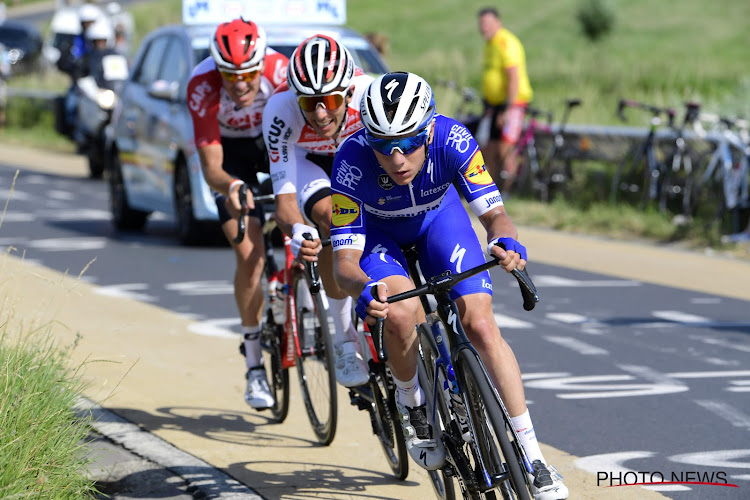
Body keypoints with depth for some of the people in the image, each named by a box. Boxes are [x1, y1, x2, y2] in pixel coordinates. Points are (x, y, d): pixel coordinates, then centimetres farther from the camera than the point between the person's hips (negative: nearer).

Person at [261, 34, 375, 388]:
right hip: (305, 160, -2)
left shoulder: (370, 94, -38)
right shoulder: (280, 111, -38)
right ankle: (344, 339, -16)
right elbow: (284, 198, -38)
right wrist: (297, 231, -60)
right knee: (331, 221, -31)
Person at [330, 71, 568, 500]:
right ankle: (412, 405, 0)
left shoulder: (451, 139, -35)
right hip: (377, 229, -1)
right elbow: (345, 259, -35)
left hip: (437, 215, 1)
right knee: (400, 312, -30)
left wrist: (507, 241, -55)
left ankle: (532, 456, -6)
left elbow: (493, 213, -32)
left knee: (481, 324, -14)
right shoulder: (352, 161, -37)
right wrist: (365, 289, -57)